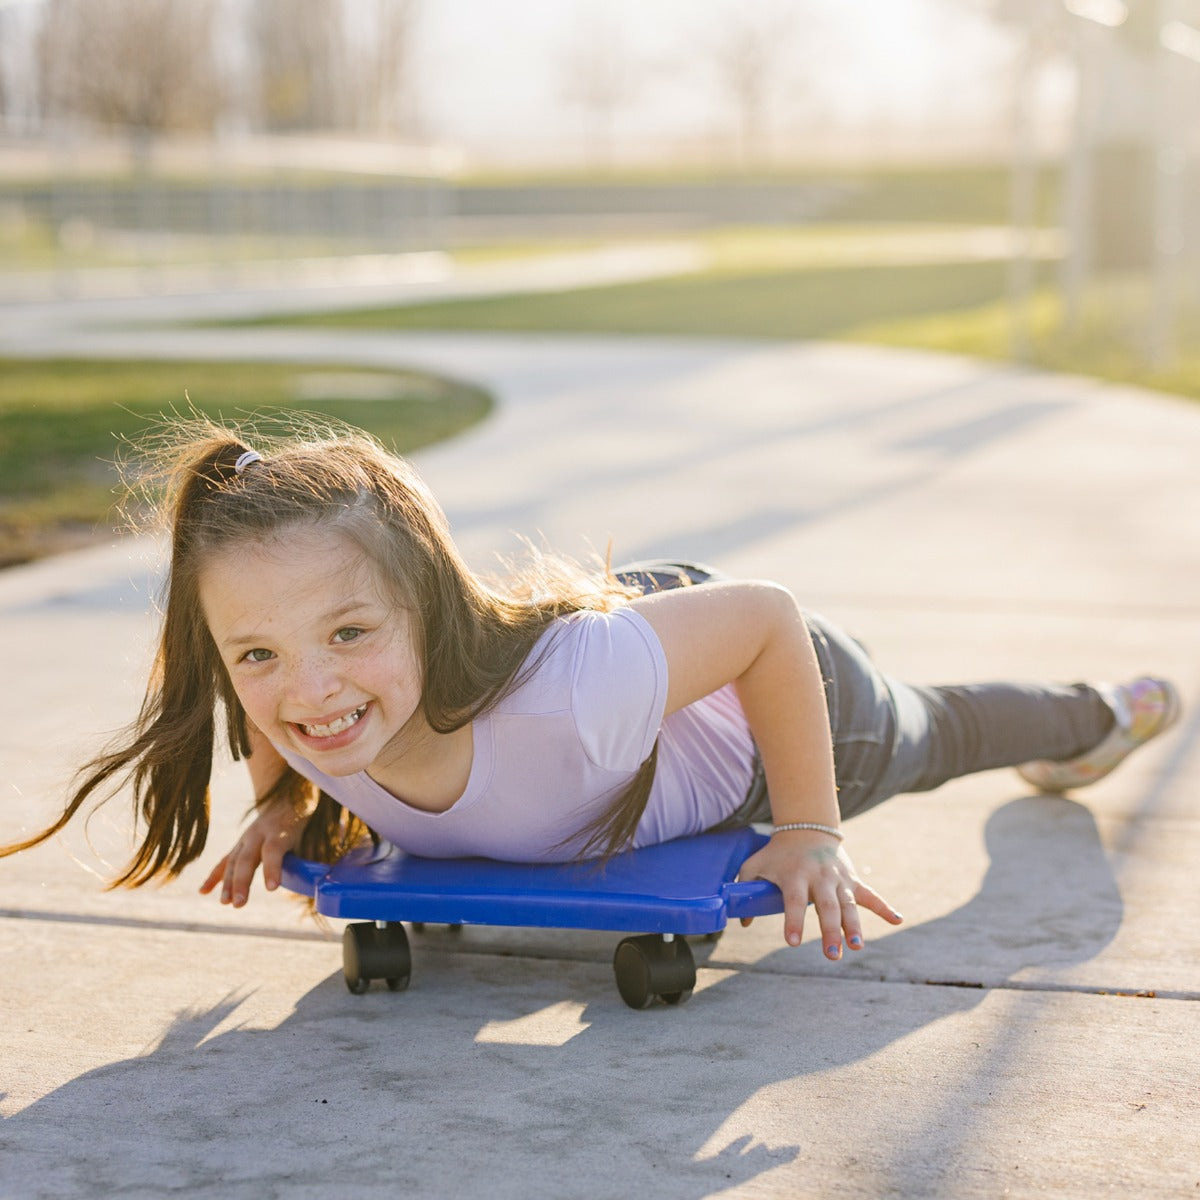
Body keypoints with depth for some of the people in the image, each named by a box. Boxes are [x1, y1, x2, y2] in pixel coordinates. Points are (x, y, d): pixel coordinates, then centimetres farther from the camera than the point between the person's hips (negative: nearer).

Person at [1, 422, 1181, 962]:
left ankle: (1089, 714, 67)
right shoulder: (294, 707, -34)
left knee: (928, 734, 31)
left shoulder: (569, 687, -51)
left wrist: (809, 833, -29)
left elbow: (764, 616, -35)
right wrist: (285, 802, -17)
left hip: (768, 699, -3)